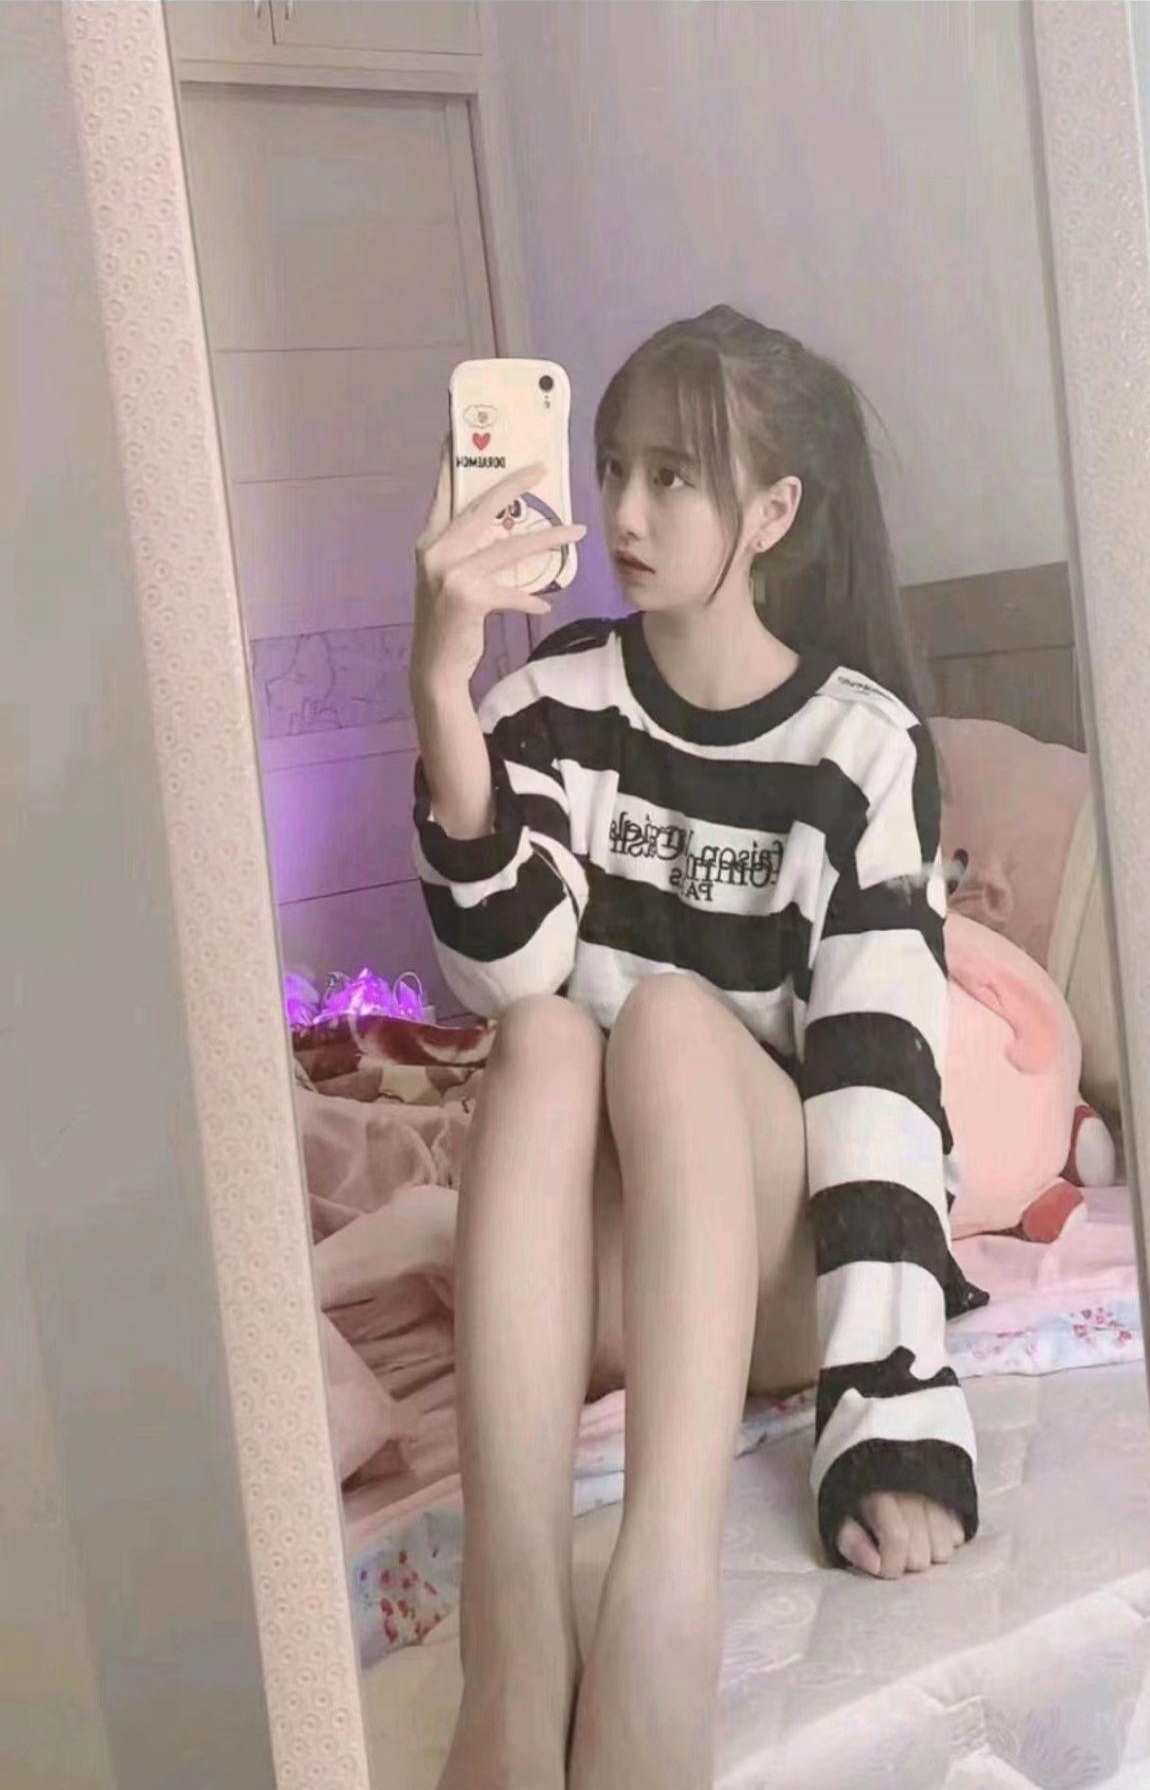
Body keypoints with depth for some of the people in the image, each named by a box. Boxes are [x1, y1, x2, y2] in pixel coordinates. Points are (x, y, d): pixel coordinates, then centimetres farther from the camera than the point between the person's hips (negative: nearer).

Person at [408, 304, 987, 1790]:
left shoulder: (862, 738, -9)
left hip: (777, 1265, -2)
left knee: (673, 1014, -28)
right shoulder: (562, 694, -1)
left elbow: (879, 1063, -19)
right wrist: (442, 685, -29)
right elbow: (506, 967, -17)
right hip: (589, 1260, 2)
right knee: (546, 1037, -27)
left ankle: (666, 1600, -46)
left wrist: (894, 1417, -28)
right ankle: (514, 1629, -43)